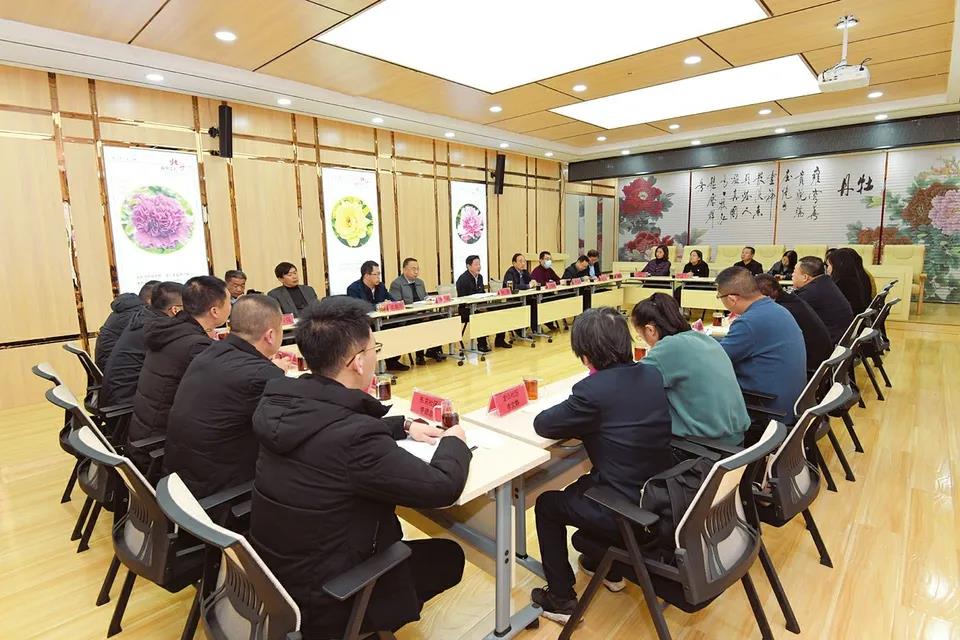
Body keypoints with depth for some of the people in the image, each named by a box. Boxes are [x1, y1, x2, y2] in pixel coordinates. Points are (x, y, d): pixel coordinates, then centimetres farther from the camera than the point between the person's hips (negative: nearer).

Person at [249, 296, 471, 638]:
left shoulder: (284, 403, -11)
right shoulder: (354, 438, -35)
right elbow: (443, 487, -24)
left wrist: (403, 426, 5)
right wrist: (454, 442, -5)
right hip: (318, 600, -7)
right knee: (449, 556, 12)